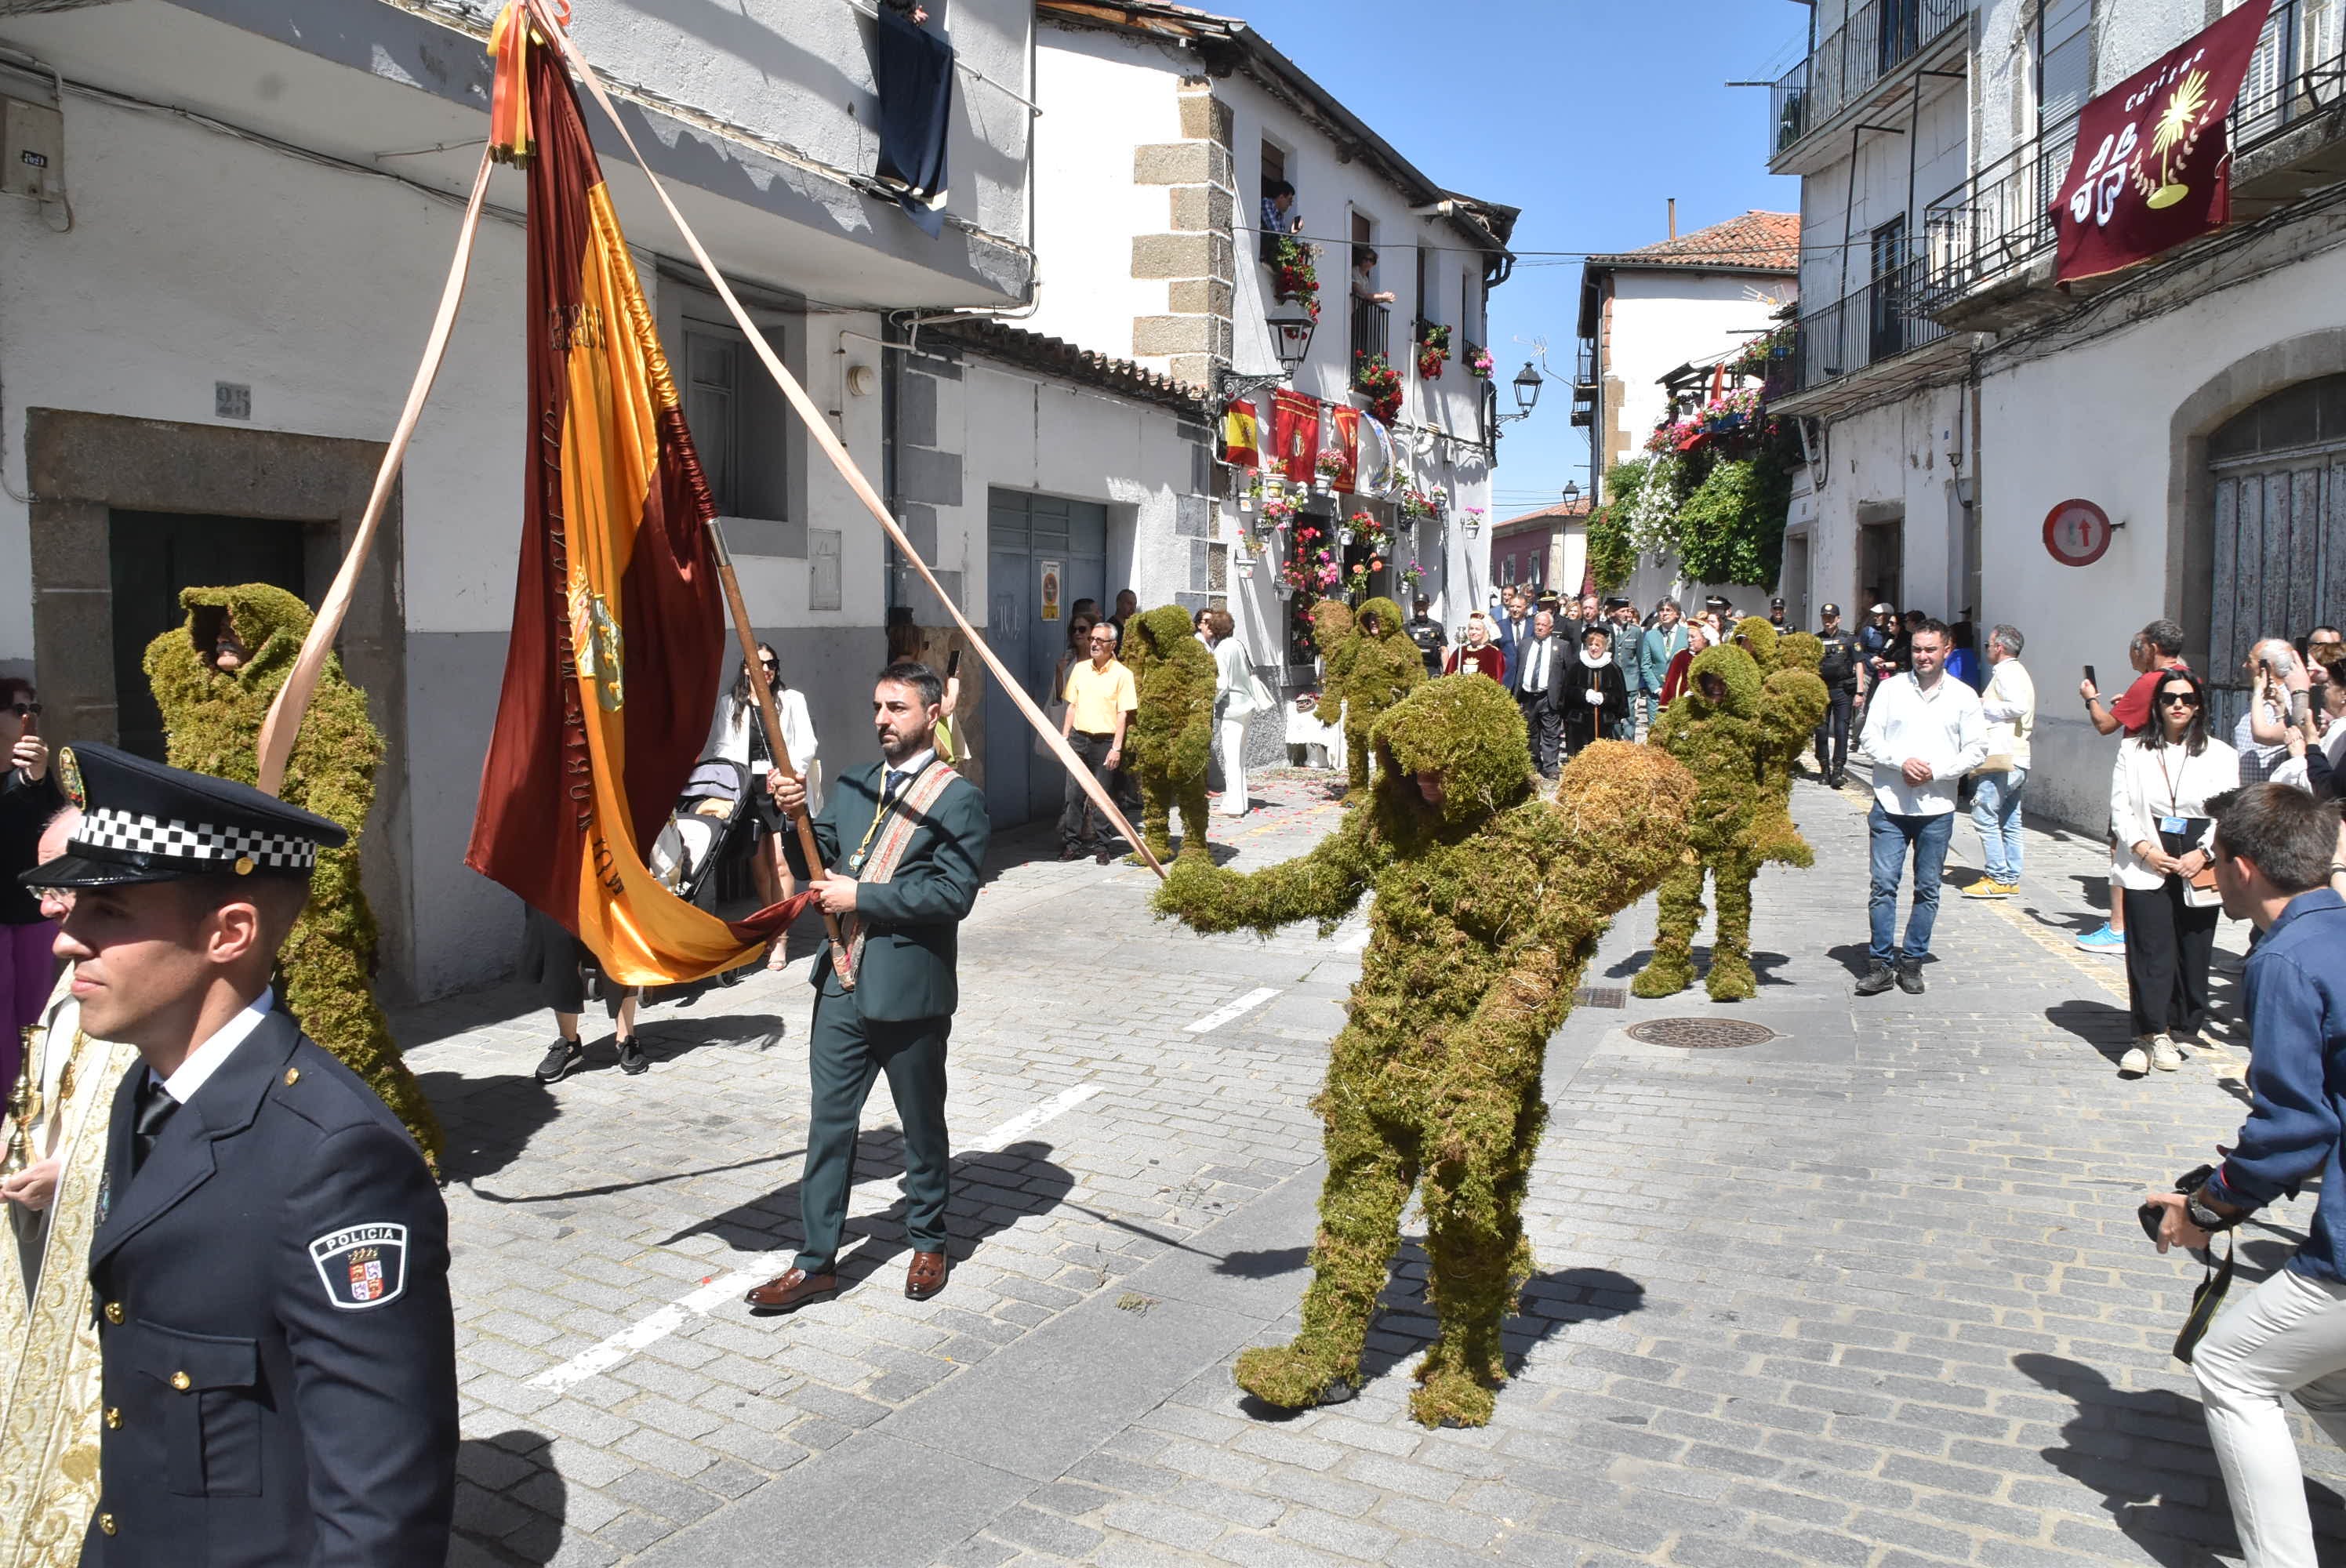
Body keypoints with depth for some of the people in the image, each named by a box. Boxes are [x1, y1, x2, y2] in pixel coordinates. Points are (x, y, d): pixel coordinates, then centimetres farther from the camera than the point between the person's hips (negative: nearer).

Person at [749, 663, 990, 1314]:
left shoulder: (958, 798, -8)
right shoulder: (851, 784, 11)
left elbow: (953, 893, -18)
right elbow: (814, 867, 10)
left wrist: (861, 897, -17)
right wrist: (796, 818, -9)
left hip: (911, 990, -5)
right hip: (843, 985, 5)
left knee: (923, 1125, 12)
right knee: (829, 1122, 8)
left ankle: (929, 1243, 31)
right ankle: (816, 1261, 17)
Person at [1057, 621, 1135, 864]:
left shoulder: (1122, 674, -4)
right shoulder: (1079, 669, 9)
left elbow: (1123, 714, -6)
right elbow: (1072, 706, 15)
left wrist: (1117, 748, -11)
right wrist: (1064, 737, 8)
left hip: (1105, 742, -3)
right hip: (1079, 737, 4)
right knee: (1073, 794, 1)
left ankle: (1100, 846, 11)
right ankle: (1072, 844, 8)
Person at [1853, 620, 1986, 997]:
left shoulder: (1963, 696, 5)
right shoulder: (1891, 688, 5)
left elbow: (1976, 750, 3)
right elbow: (1870, 738, 2)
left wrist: (1935, 771, -11)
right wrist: (1902, 762, -14)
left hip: (1937, 808, 1)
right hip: (1890, 805, -1)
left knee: (1927, 890, 6)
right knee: (1884, 884, -4)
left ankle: (1912, 962, 16)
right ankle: (1881, 964, 3)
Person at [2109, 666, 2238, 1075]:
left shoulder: (2221, 755, 8)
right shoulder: (2133, 751, 7)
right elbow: (2120, 808, 3)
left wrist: (2202, 853, -12)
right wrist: (2144, 849, -10)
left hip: (2199, 871, 1)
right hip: (2146, 870, -1)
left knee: (2193, 953, 4)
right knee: (2149, 953, -8)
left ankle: (2165, 1033, 15)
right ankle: (2152, 1035, -4)